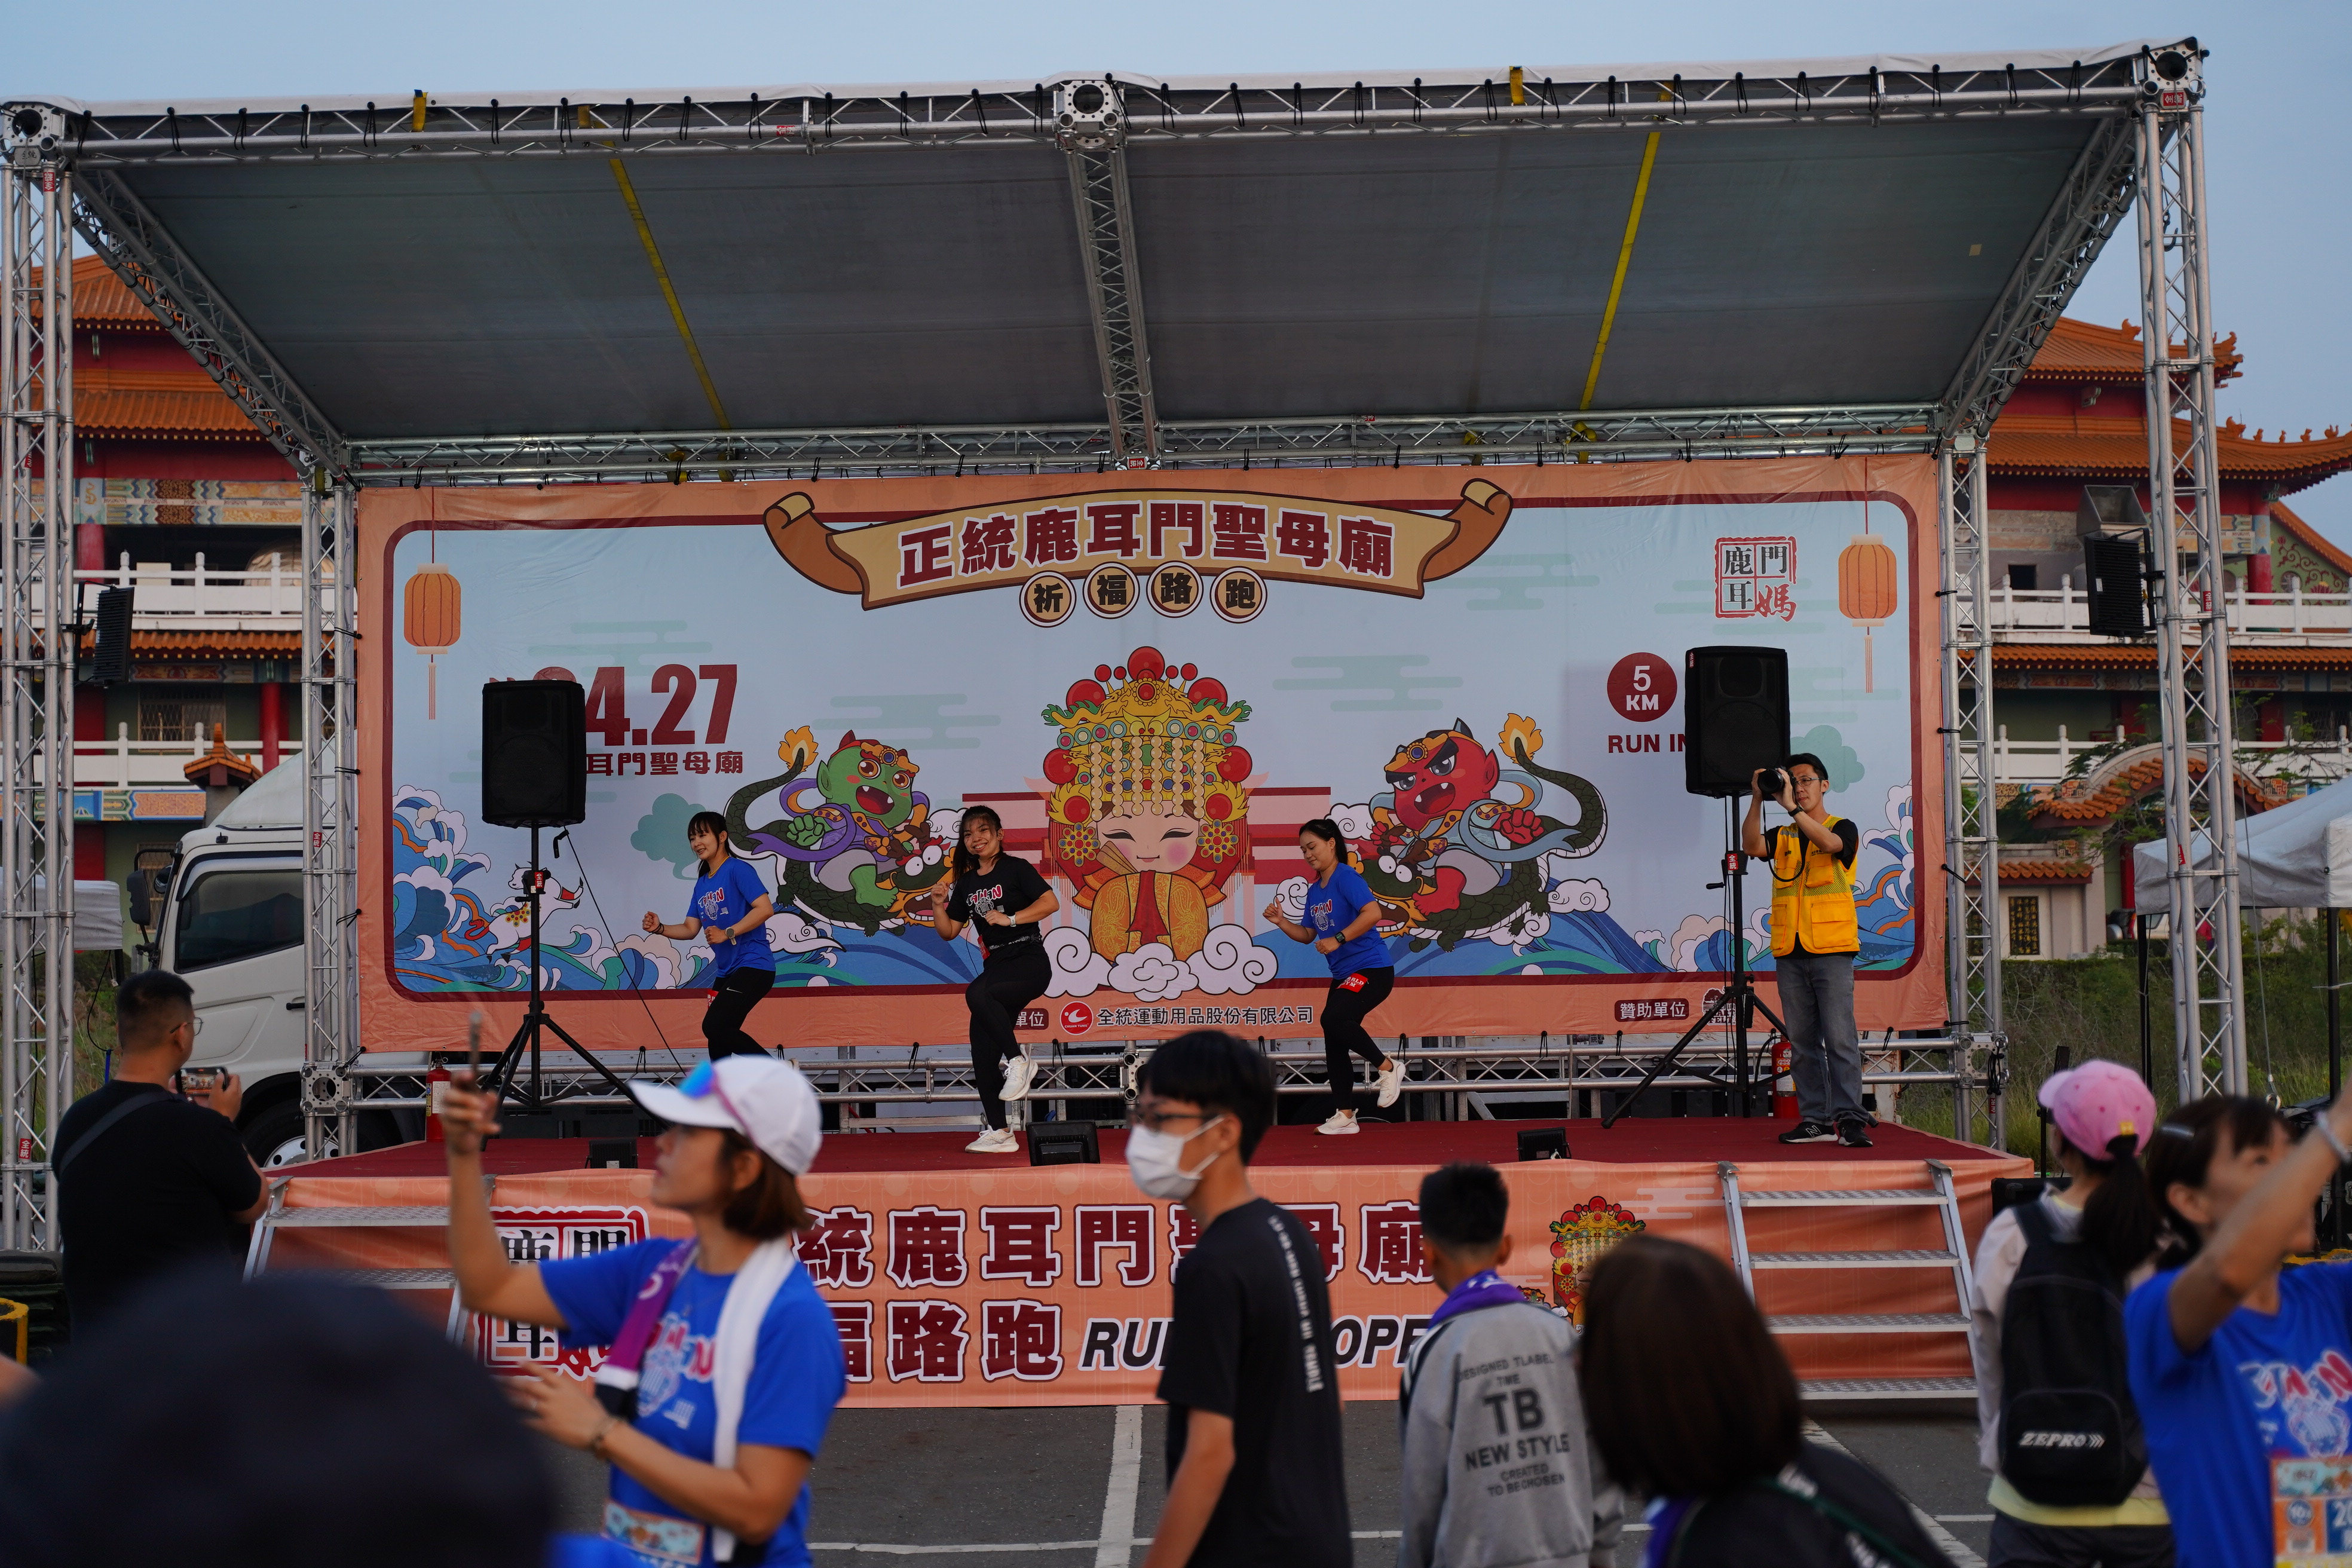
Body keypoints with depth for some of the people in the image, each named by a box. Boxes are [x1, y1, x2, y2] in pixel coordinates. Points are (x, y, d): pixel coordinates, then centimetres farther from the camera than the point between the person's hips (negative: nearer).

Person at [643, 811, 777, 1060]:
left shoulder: (737, 870, -9)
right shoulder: (702, 884, 17)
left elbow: (765, 909, -19)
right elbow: (690, 929, 16)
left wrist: (727, 933, -22)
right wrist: (660, 929, -2)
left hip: (752, 966, -9)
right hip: (726, 972, 9)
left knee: (714, 1026, -21)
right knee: (718, 1039, 10)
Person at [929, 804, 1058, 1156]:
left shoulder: (1015, 868, -2)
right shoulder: (966, 883, 15)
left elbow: (1051, 902, -13)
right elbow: (949, 931, 16)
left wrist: (1009, 918, -18)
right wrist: (938, 905, -1)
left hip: (1029, 962, -7)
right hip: (996, 966, 7)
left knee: (977, 994, -34)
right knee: (982, 1048, -2)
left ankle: (1018, 1061, -17)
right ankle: (999, 1133, 3)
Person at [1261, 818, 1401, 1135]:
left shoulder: (1346, 877, -11)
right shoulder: (1315, 890, 15)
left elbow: (1372, 913, -23)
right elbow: (1308, 935, 22)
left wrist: (1337, 940, -24)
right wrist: (1282, 922, 6)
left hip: (1371, 970, -9)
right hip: (1343, 975, 9)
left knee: (1333, 1018, -28)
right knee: (1334, 1045, 6)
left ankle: (1388, 1067, -11)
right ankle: (1344, 1116, 13)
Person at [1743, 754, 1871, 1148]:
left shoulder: (1843, 828, 7)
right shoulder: (1782, 836, 17)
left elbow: (1828, 843, -17)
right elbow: (1752, 845, -4)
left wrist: (1791, 805, -22)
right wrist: (1758, 799, -13)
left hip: (1832, 949, -4)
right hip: (1789, 952, 4)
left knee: (1840, 1038, -9)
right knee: (1801, 1041, 3)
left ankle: (1850, 1118, -8)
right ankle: (1815, 1120, 6)